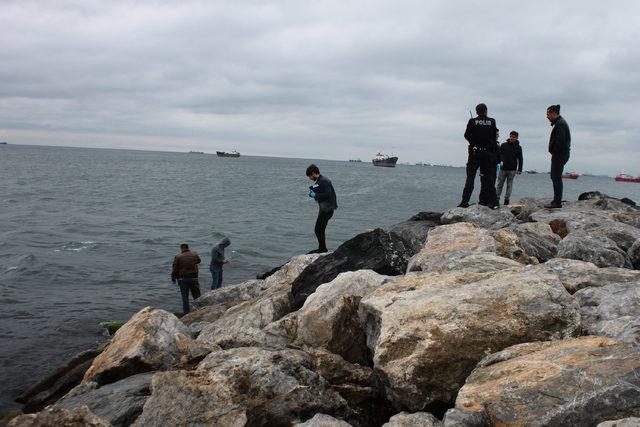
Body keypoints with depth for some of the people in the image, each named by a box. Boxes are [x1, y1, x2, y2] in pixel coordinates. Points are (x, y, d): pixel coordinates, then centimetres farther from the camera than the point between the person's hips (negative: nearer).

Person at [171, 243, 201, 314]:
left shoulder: (178, 257, -7)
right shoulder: (194, 255, 2)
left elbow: (174, 269, -5)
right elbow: (198, 261, 25)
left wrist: (173, 278, 7)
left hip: (183, 279, -2)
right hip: (193, 278, 2)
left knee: (185, 296, 7)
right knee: (196, 295, 11)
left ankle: (186, 312, 10)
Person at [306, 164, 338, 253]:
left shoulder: (324, 181, -15)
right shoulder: (319, 181, 16)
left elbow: (327, 194, -24)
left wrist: (315, 195, -16)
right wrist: (313, 194, 6)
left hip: (327, 209, -11)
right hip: (324, 208, 11)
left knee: (318, 230, -8)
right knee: (320, 230, 17)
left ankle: (322, 248, -1)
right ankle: (322, 248, 24)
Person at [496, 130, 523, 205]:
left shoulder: (518, 147, 6)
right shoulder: (503, 145, 6)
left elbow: (520, 159, 7)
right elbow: (499, 154, 7)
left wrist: (520, 169, 2)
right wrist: (500, 161, -12)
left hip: (512, 169, 0)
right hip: (503, 168, 0)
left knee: (509, 185, 2)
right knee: (500, 184, 2)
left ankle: (507, 199, 6)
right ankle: (497, 198, 7)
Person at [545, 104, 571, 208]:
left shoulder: (560, 123, -13)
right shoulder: (559, 122, 20)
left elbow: (560, 140, -22)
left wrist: (554, 153, -16)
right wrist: (554, 153, 11)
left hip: (560, 154, -11)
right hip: (559, 154, 11)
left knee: (556, 177, -9)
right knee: (555, 177, 14)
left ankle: (557, 202, -9)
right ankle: (557, 201, 18)